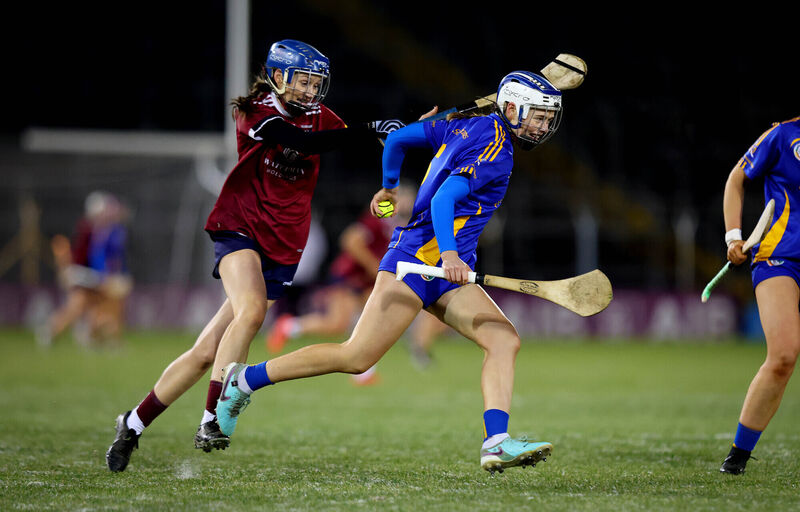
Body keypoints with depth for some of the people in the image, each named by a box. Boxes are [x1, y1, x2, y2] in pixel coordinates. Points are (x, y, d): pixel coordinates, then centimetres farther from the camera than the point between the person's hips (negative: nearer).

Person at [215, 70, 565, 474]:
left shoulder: (465, 124, 15)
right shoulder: (496, 154, -12)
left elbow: (398, 138, 20)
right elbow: (442, 199, -25)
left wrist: (390, 186, 36)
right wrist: (448, 253, -37)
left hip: (447, 275, 10)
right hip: (417, 259, -10)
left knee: (504, 339, -8)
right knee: (356, 357, -9)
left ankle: (496, 444, -20)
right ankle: (245, 379, 4)